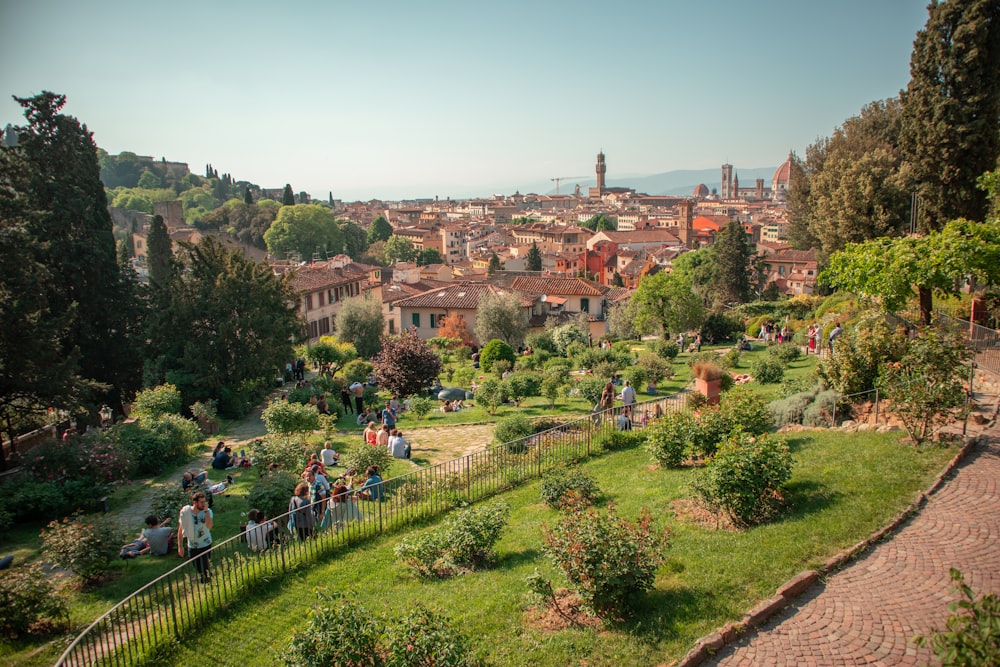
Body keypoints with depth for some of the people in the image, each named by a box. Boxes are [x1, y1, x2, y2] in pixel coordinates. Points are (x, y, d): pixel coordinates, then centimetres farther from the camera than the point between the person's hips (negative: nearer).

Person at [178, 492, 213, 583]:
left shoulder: (208, 512, -15)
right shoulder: (185, 512, -12)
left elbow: (209, 526, -32)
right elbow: (180, 530, -1)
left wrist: (206, 510, -33)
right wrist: (180, 546, 1)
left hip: (205, 545, -2)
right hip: (192, 546, 2)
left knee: (204, 567, -1)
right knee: (197, 568, 14)